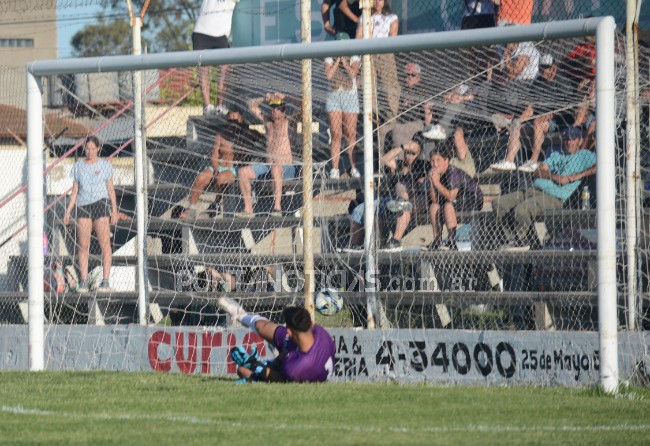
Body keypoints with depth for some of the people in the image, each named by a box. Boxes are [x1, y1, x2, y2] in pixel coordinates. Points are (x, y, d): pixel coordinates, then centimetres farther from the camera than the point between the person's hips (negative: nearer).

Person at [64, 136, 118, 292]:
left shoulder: (105, 165, 6)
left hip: (101, 204, -2)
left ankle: (105, 282, -7)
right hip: (83, 207, 2)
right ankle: (83, 281, -1)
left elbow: (111, 189, 5)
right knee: (83, 246, -3)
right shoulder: (78, 166, 12)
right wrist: (68, 212, 7)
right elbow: (74, 191, 14)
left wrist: (114, 211, -2)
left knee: (105, 244, -8)